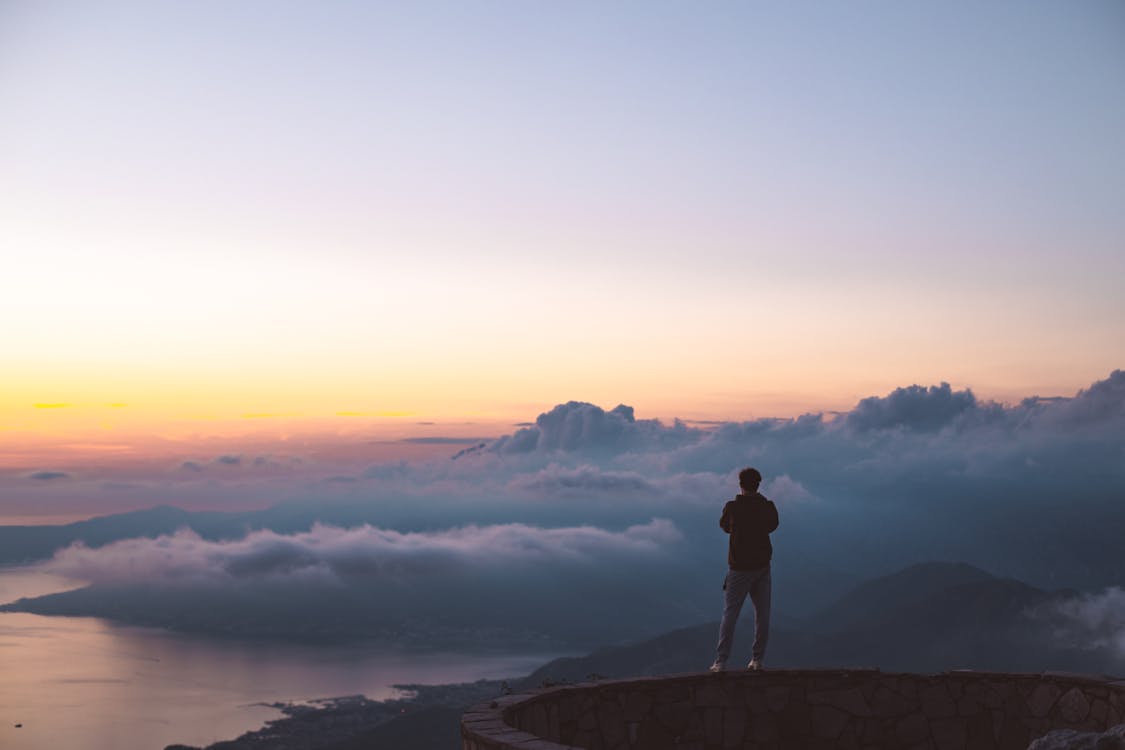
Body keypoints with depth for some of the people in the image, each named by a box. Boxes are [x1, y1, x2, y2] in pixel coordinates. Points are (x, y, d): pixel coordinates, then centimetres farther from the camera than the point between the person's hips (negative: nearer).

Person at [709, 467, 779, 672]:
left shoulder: (732, 507, -11)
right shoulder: (768, 507, -3)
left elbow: (724, 526, 8)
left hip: (739, 568, -2)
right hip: (762, 566, 3)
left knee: (730, 614, 1)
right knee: (762, 614, 10)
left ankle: (721, 661, -2)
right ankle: (757, 659, 10)